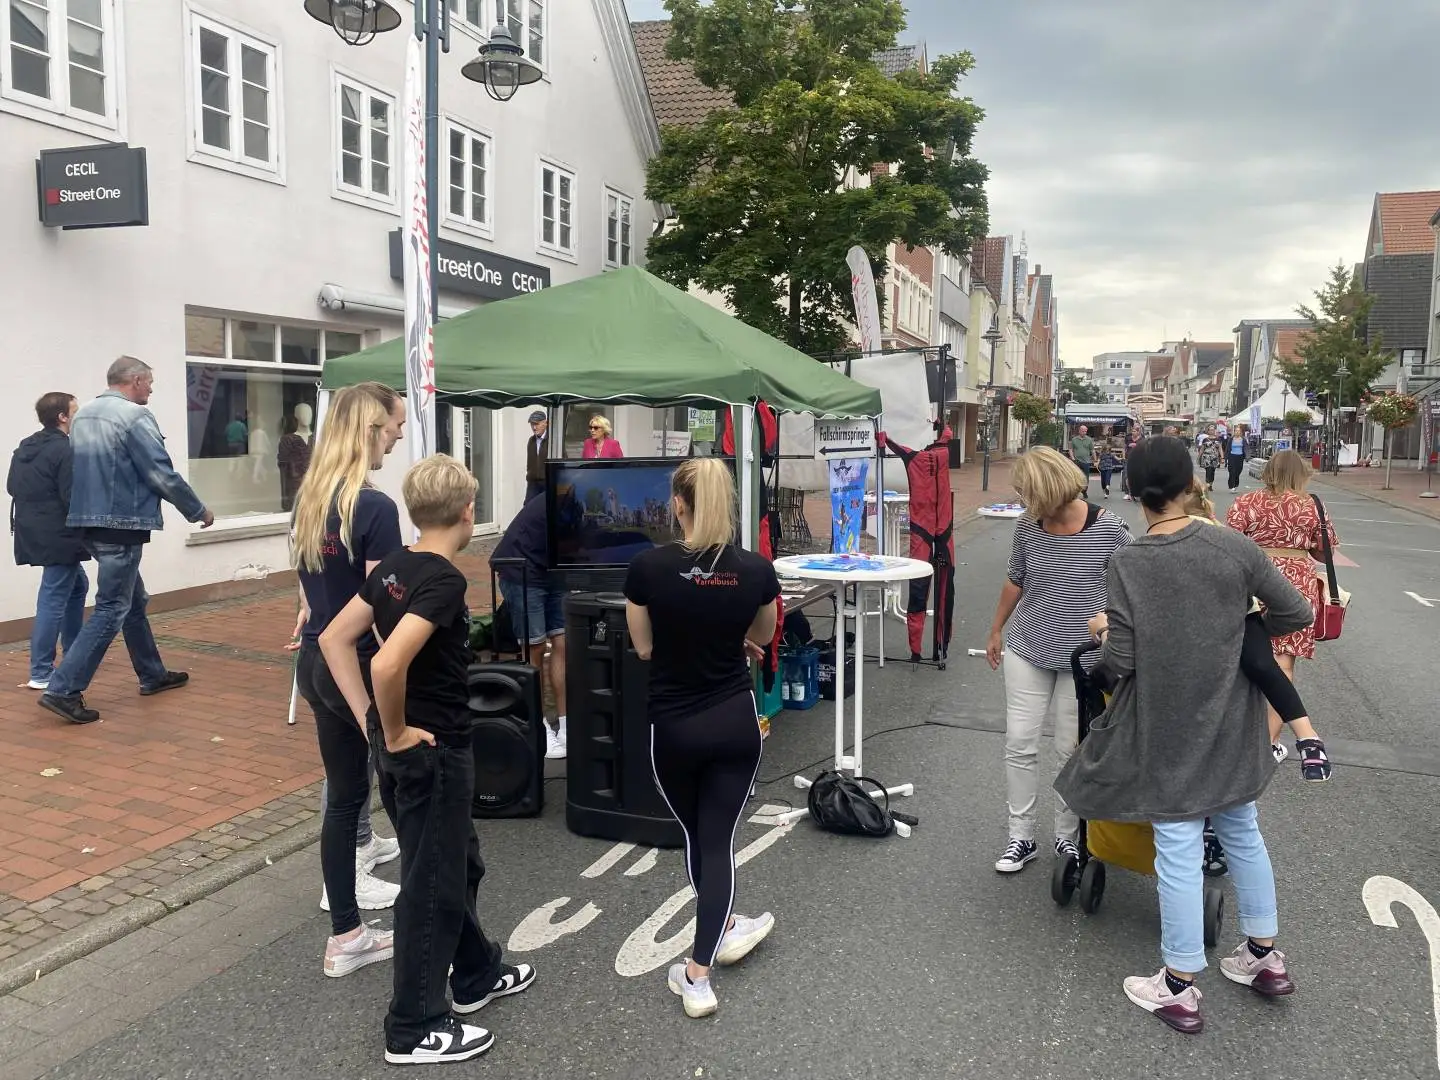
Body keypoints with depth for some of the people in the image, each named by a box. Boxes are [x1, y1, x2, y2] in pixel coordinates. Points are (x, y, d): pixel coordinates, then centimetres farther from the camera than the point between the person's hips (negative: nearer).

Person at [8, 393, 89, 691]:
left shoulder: (24, 447, 13)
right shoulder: (65, 450, -16)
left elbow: (12, 486, 19)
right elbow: (74, 498, -21)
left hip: (33, 533, 10)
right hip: (59, 536, -10)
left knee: (77, 586, 24)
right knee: (53, 600, -5)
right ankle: (41, 673, -2)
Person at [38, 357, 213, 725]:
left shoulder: (82, 415, 12)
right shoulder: (134, 415, -14)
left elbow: (81, 469, 19)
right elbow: (163, 475, -16)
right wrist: (199, 511, -3)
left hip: (89, 522, 9)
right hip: (121, 526, -9)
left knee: (134, 601, 19)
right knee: (112, 609, -4)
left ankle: (153, 675, 29)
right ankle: (63, 690, -7)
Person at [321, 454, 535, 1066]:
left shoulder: (393, 567, 4)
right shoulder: (444, 580, -22)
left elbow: (334, 638, 8)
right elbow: (389, 664, -34)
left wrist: (369, 720, 6)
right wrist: (396, 733, -18)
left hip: (407, 749, 9)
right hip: (432, 751, -9)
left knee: (459, 864, 23)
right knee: (431, 884, 5)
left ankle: (476, 975, 41)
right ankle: (414, 1030, 19)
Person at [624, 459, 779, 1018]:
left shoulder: (648, 566, -16)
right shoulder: (756, 570, -10)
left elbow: (645, 647, -2)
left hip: (673, 728, -1)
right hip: (735, 723, 1)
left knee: (695, 835, 22)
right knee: (718, 839, 9)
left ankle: (724, 928, 42)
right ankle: (697, 974, 7)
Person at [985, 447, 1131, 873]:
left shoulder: (1108, 530, -15)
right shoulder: (1027, 528, -5)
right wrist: (996, 630, 19)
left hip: (1082, 658, -3)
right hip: (1027, 650, 3)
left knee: (1072, 750, 7)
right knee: (1019, 744, 2)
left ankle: (1068, 837, 26)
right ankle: (1021, 836, 16)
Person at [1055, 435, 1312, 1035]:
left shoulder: (1128, 563, -16)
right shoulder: (1233, 547, -10)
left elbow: (1120, 661, -16)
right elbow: (1297, 613, -2)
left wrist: (1104, 633, 5)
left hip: (1167, 730, -3)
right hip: (1230, 722, 3)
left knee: (1179, 850, 5)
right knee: (1242, 830, 22)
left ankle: (1179, 989, 17)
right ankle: (1264, 957, 38)